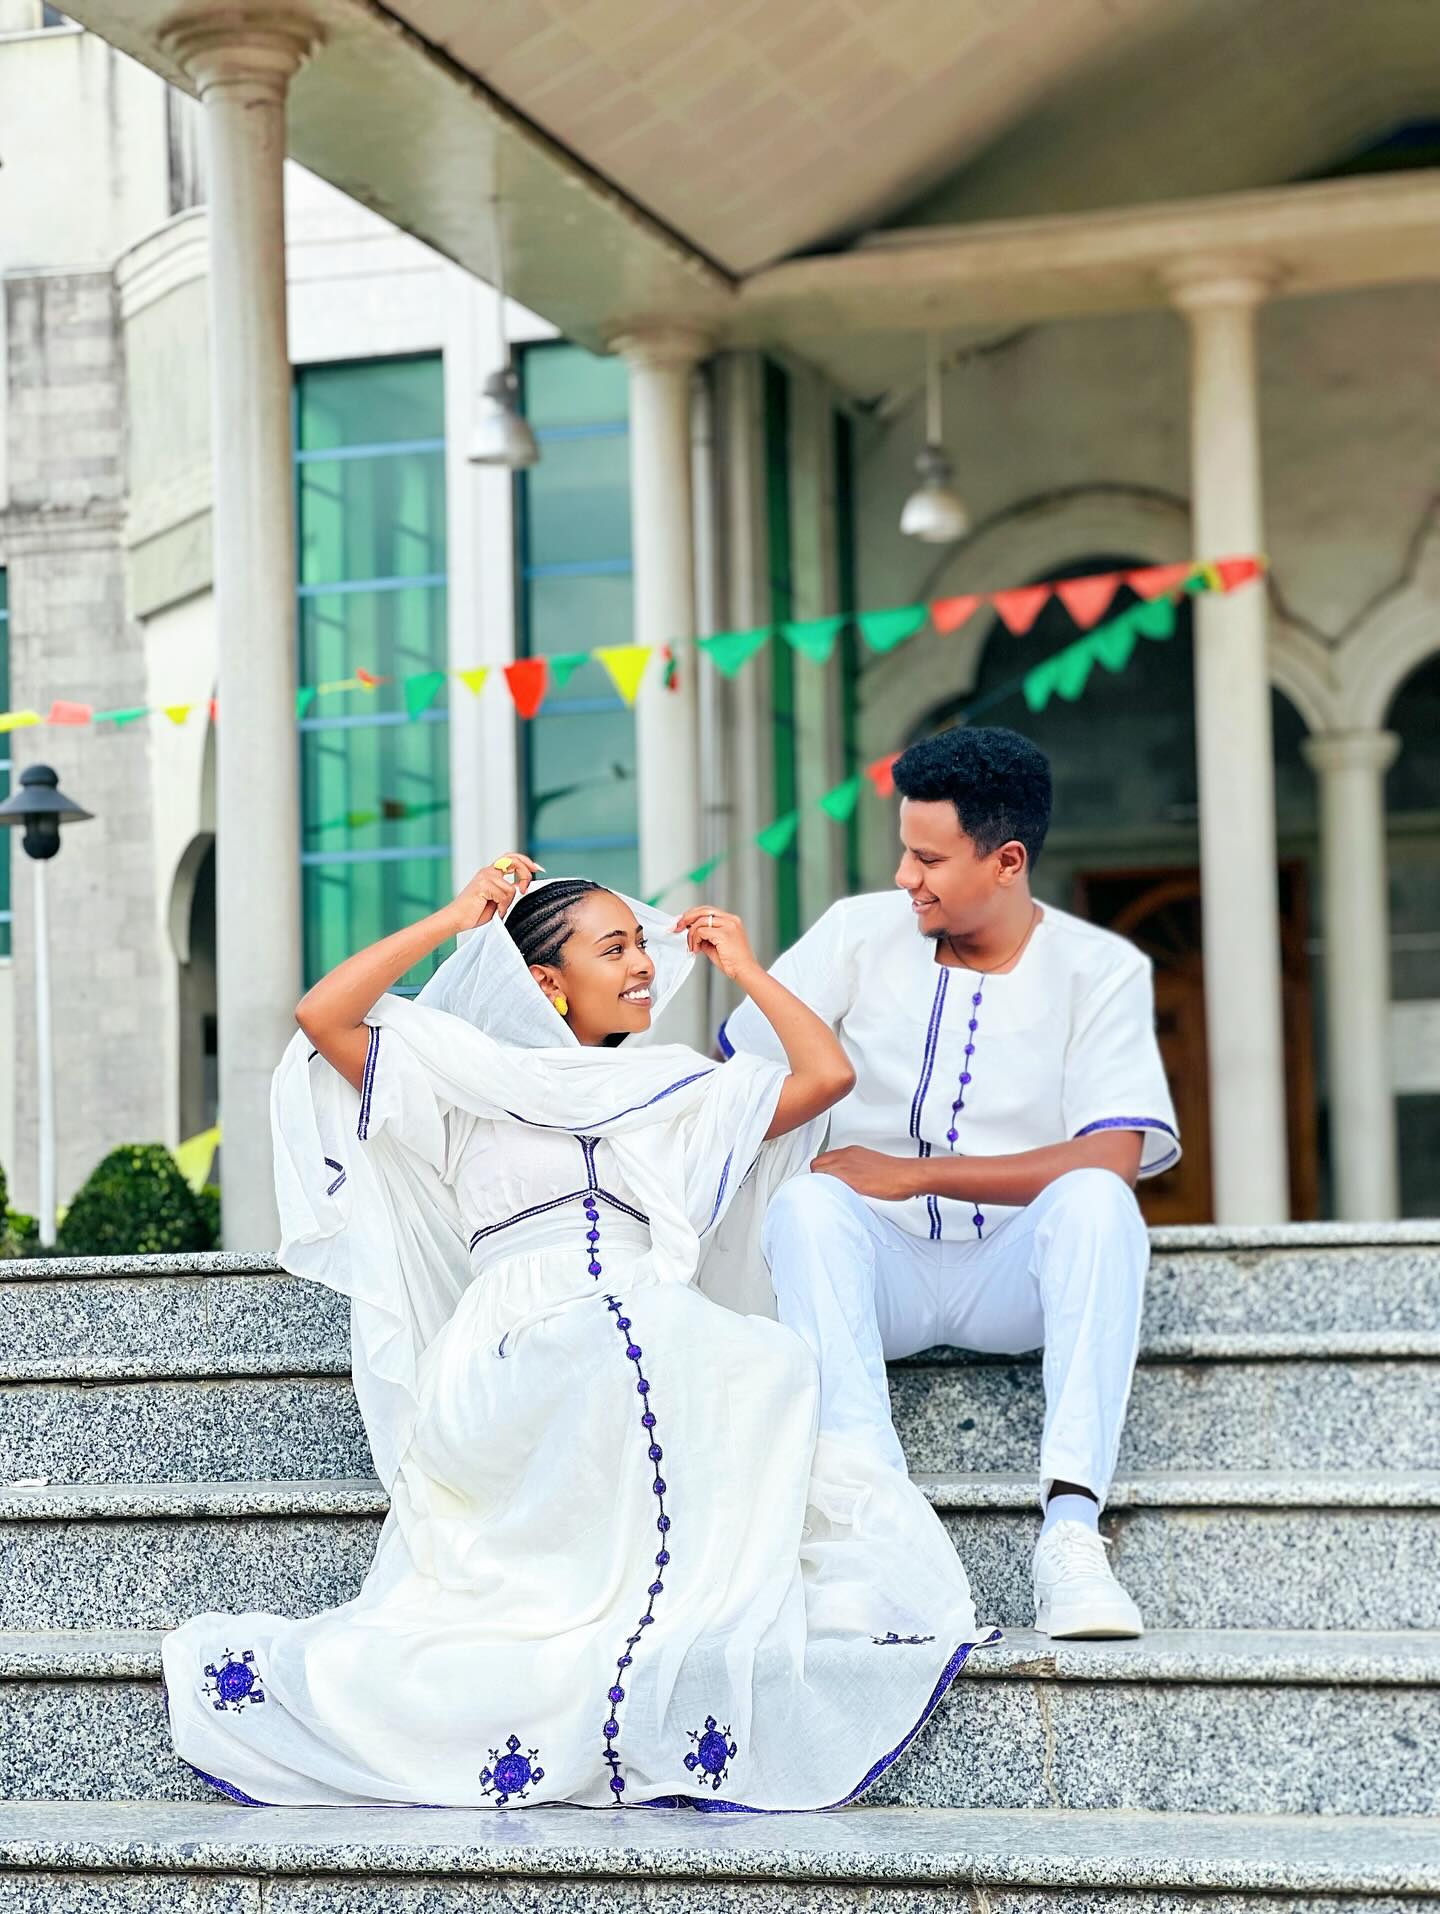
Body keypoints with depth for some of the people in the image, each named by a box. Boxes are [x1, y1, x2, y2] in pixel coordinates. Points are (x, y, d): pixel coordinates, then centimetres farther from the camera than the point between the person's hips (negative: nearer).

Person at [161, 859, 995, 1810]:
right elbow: (323, 1018, 10)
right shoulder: (471, 1084, 22)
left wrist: (746, 968, 30)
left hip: (664, 1352, 5)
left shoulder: (682, 1095, 31)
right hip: (520, 1365, -5)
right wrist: (452, 920, 14)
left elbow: (827, 1072, 23)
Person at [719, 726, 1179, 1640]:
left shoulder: (1101, 970, -2)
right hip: (885, 1265, 1)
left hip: (1016, 1270, -1)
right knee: (806, 1206, -31)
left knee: (1096, 1200, -33)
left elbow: (1113, 1158, -15)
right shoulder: (861, 932, 4)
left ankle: (1071, 1531, -44)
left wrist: (915, 1172, -17)